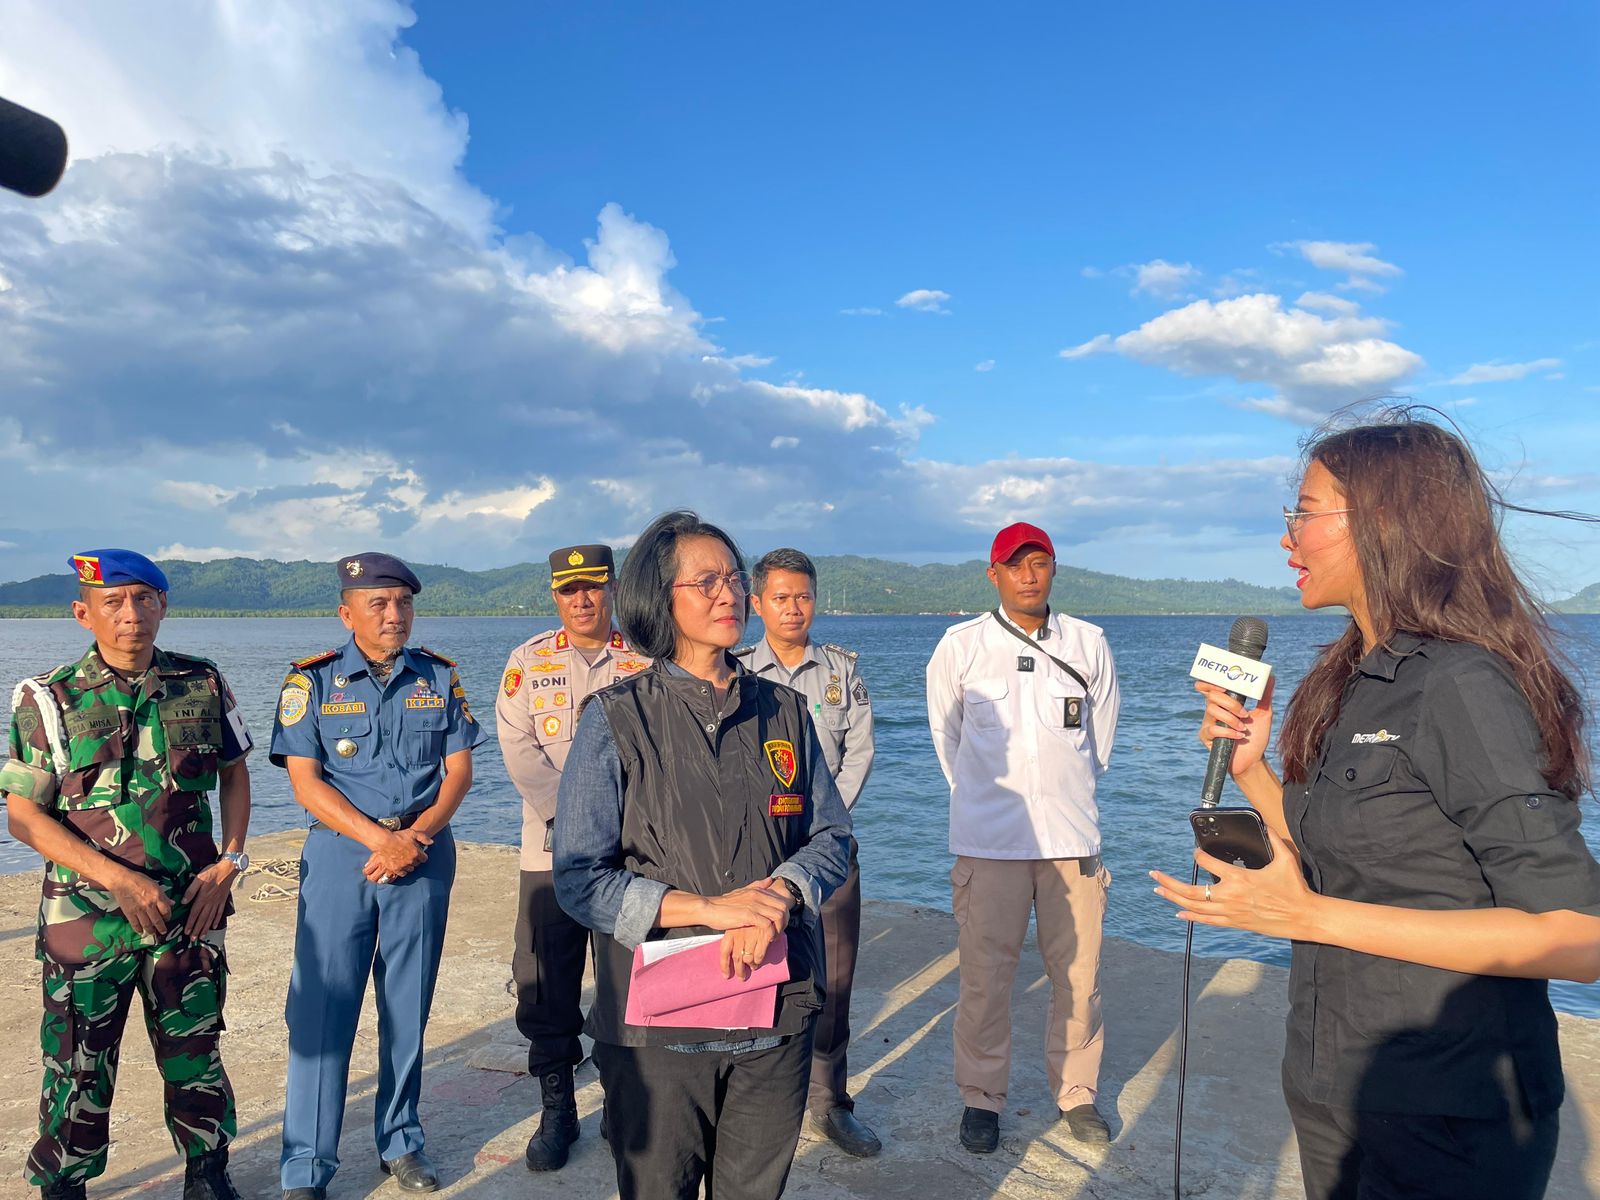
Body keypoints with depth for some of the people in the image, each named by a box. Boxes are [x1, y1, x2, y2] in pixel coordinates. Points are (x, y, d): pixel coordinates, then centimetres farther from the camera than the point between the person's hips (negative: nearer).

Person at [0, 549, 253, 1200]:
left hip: (192, 906, 2)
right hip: (87, 913, -1)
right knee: (79, 1066, 11)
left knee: (195, 1050, 14)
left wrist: (229, 862, -2)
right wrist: (118, 878, -16)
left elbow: (234, 776, 11)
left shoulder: (204, 684, 0)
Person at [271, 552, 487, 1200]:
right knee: (322, 1007, -1)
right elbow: (306, 781, -6)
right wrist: (380, 839, -15)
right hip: (340, 851, -2)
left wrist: (415, 837, -11)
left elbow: (459, 768, 3)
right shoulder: (312, 680, -1)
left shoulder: (439, 676, 5)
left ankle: (401, 1142, 25)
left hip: (424, 853, 2)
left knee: (409, 1007, 10)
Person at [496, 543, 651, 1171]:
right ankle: (557, 1110, 22)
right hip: (552, 845, 1)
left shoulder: (647, 658, 4)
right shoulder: (528, 661, 7)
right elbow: (519, 749, -1)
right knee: (547, 981, 5)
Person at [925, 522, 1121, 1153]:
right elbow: (946, 734, 12)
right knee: (985, 975, 3)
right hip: (989, 839, -1)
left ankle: (1077, 1092, 29)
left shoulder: (1089, 644, 3)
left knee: (1079, 972, 7)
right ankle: (981, 1098, 22)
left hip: (1072, 836, 2)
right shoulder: (960, 645, -1)